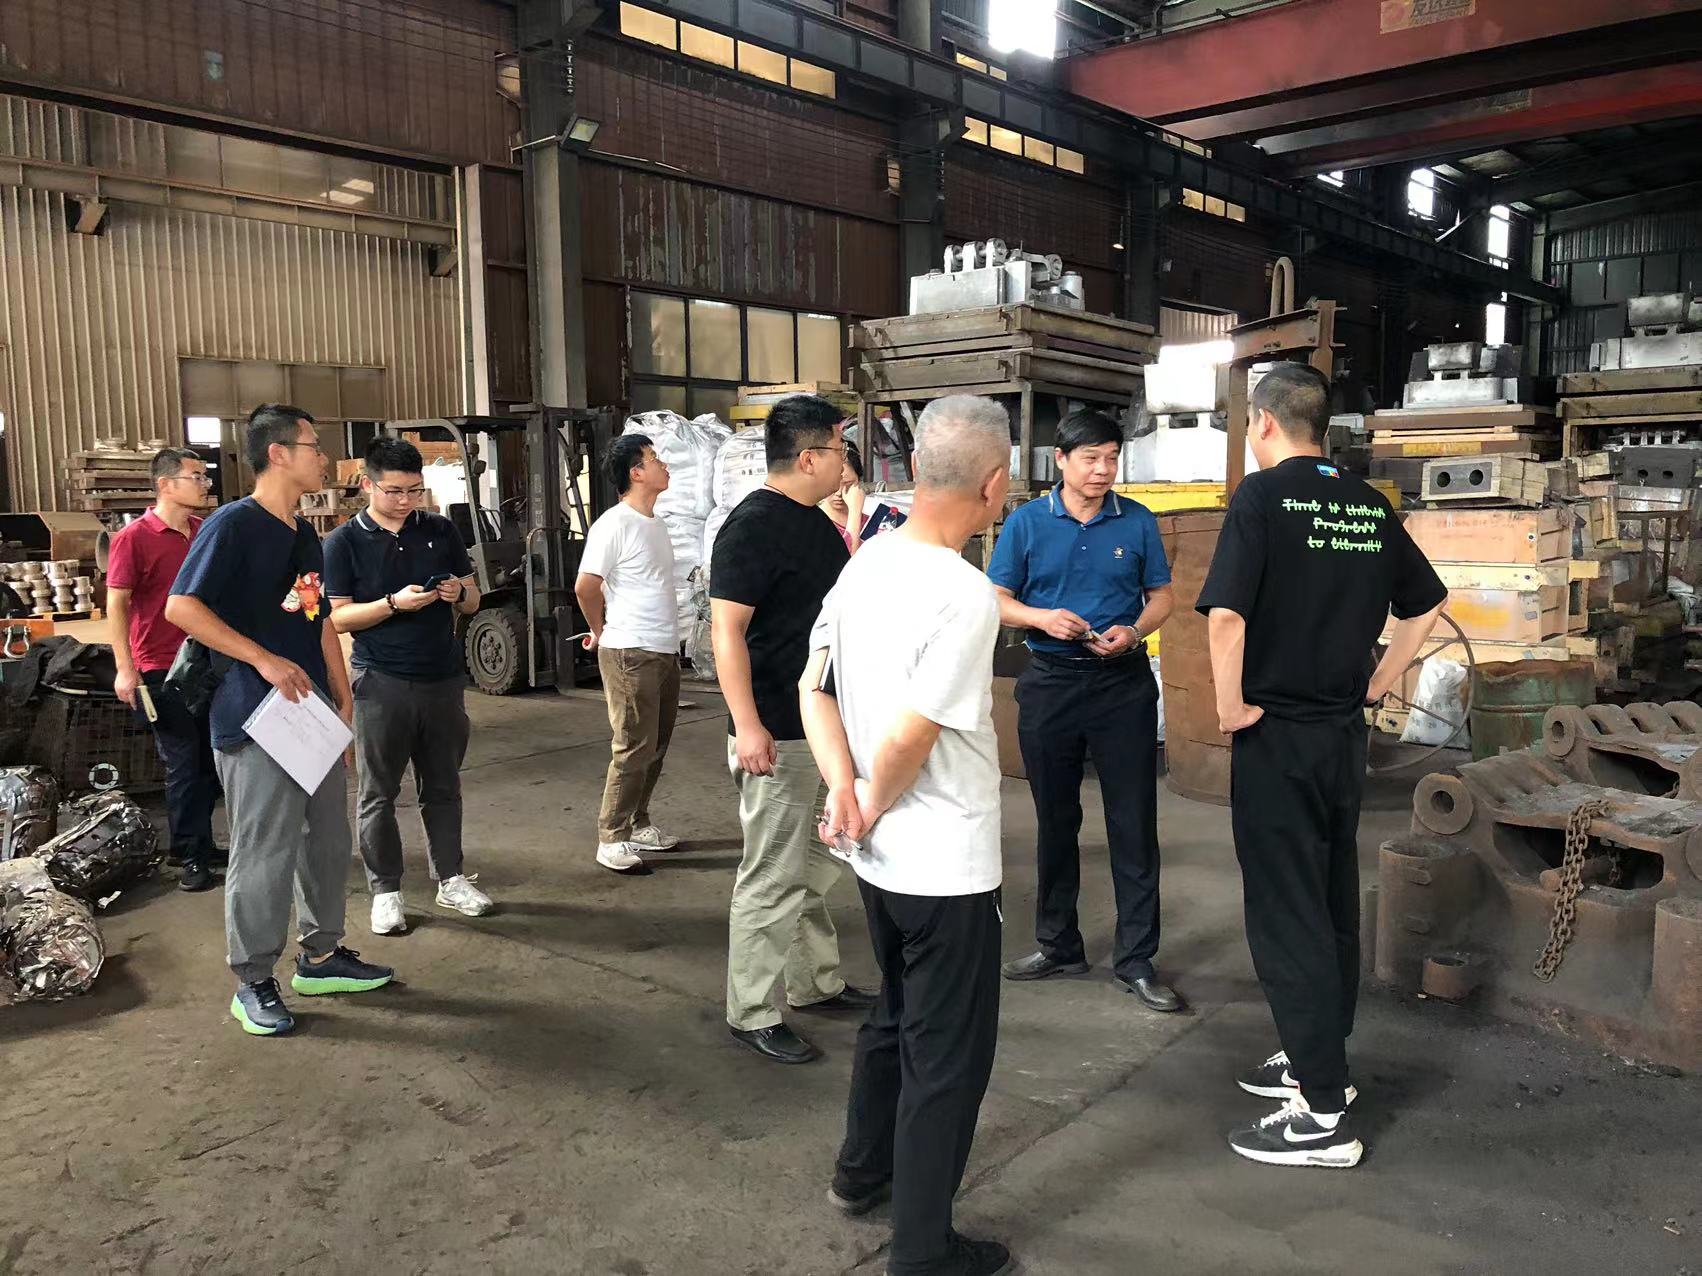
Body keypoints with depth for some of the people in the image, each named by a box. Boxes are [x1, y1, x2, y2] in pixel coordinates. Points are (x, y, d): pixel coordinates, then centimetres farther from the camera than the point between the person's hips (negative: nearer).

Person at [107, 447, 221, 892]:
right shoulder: (134, 538, -10)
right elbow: (116, 605, -10)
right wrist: (125, 669, -15)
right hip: (162, 672, -5)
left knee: (211, 762, 12)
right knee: (184, 765, 1)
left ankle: (201, 845, 27)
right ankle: (191, 857, 14)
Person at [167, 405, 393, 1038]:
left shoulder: (304, 535, 14)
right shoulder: (233, 524, -12)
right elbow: (181, 606, -19)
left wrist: (345, 702, 14)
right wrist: (265, 660, -22)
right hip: (256, 722, -8)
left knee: (329, 839, 15)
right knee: (264, 854, -1)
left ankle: (322, 955, 30)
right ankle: (253, 983, 14)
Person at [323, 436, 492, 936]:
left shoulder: (440, 530, 7)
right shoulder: (344, 542, -3)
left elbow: (473, 601, 11)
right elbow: (336, 617, -7)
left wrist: (459, 593, -12)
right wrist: (394, 604, -21)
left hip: (443, 678, 3)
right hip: (381, 684, -3)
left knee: (443, 785, 12)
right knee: (379, 793, 5)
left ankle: (450, 879, 23)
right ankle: (385, 891, 16)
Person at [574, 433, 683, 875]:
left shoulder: (655, 524, 13)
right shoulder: (614, 524, -14)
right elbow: (585, 587, -15)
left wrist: (667, 641, 14)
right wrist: (601, 632, -1)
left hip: (665, 651, 8)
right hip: (630, 654, -8)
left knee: (656, 746, 14)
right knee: (634, 748, -5)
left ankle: (638, 824, 26)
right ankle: (612, 839, 4)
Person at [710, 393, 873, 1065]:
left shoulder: (817, 522, 11)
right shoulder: (753, 524, -16)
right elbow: (726, 630, -21)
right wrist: (746, 725, -25)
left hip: (827, 725, 9)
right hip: (777, 734, -9)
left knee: (816, 868, 19)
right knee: (772, 877, 0)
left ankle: (817, 982, 34)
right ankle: (751, 1014, 13)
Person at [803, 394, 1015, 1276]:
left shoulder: (864, 563, 2)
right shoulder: (965, 594, -24)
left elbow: (815, 688, 4)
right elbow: (910, 741, -25)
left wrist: (843, 787, -6)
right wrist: (872, 807, -8)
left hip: (882, 857, 8)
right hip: (947, 864, -8)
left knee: (895, 1016, 26)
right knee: (948, 1054, 8)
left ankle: (863, 1172, 43)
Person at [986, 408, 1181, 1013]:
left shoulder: (1137, 521, 2)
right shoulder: (1026, 522, 2)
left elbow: (1162, 594, 8)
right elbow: (997, 599, 3)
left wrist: (1133, 631, -12)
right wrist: (1042, 617, -16)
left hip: (1124, 683, 0)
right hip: (1049, 683, 1)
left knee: (1133, 821, 0)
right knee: (1055, 820, 12)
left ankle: (1135, 959, 11)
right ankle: (1058, 945, 27)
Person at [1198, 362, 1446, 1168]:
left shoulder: (1263, 496, -13)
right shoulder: (1369, 505, 7)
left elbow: (1227, 612, -24)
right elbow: (1427, 604, 16)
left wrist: (1230, 705, -13)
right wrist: (1378, 684, 17)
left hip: (1276, 734, -7)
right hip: (1345, 731, 7)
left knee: (1287, 917, -1)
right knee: (1334, 902, 18)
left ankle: (1323, 1116, 4)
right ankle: (1321, 1059, 33)